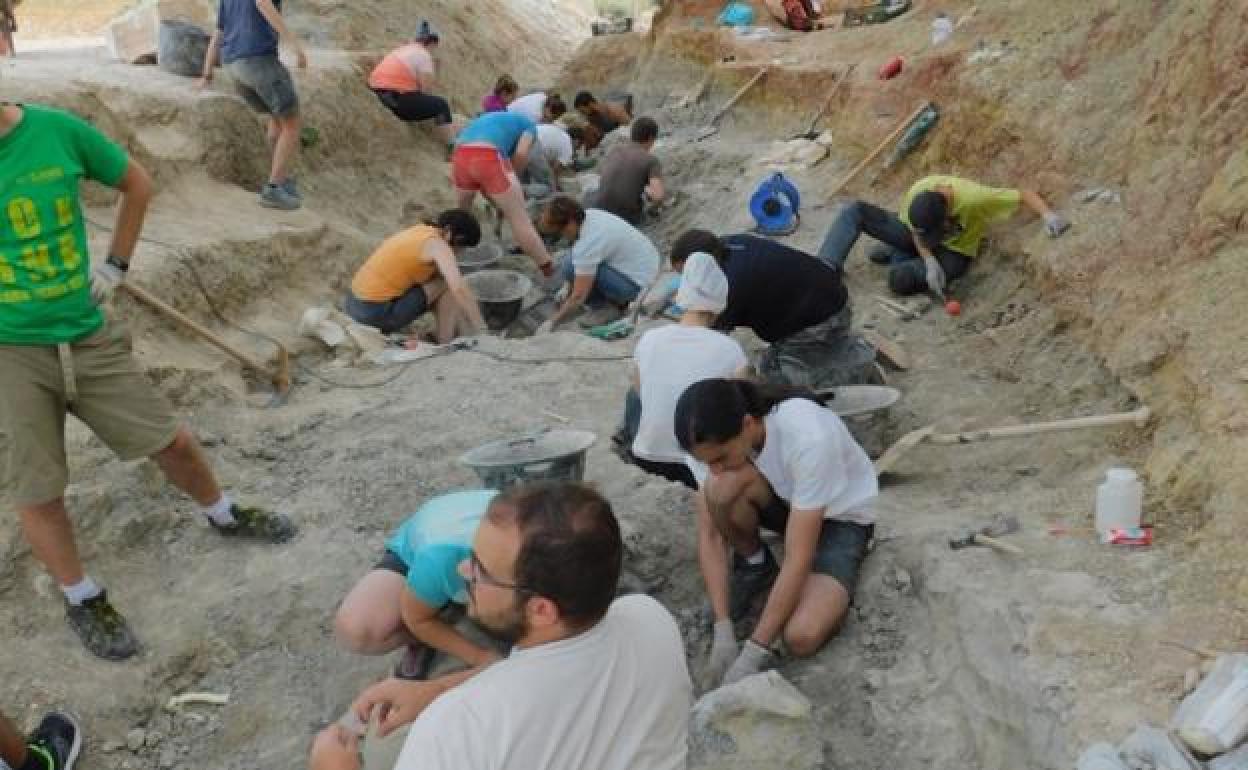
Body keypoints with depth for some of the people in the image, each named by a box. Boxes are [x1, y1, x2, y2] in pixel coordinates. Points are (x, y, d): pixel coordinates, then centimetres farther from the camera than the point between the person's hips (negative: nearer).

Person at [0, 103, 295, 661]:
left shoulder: (57, 129, -8)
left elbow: (137, 184, 9)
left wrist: (115, 264, 6)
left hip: (87, 337, 2)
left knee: (171, 441, 11)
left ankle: (223, 516, 39)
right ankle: (81, 600, 28)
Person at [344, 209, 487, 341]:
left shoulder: (420, 231, 14)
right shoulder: (436, 244, -14)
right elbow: (460, 288, -26)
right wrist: (483, 332, -21)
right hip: (378, 314, -9)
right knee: (448, 285, -4)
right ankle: (445, 345, 4)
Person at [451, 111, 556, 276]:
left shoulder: (488, 119, 41)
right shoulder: (528, 125, 24)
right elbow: (521, 154, 2)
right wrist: (511, 175, 19)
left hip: (460, 156, 5)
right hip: (489, 157, -5)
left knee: (461, 212, 30)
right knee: (519, 219, 2)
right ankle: (549, 270, 4)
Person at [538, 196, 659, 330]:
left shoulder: (589, 242, -28)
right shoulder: (589, 215, -1)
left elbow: (578, 297, -24)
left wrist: (552, 323, -12)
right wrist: (568, 288, 19)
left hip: (636, 284, -10)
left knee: (570, 267, -20)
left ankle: (608, 308, -4)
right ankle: (618, 298, 14)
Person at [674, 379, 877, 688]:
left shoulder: (808, 437, -39)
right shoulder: (708, 438, -24)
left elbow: (798, 560, -35)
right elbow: (710, 535, -19)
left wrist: (753, 654, -33)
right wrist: (723, 633, -26)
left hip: (840, 515, -4)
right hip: (780, 500, 5)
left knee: (801, 637, -28)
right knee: (724, 486, -32)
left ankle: (833, 590, 6)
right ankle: (754, 562, -1)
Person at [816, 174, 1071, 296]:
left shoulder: (974, 198, -39)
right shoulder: (917, 192, -27)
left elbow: (1025, 195, -31)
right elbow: (914, 233, -11)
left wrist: (1049, 215, -48)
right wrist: (928, 260, -26)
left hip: (953, 252, -3)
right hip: (917, 242, 3)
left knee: (899, 279, -35)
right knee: (854, 211, -16)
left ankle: (899, 257, 0)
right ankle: (825, 272, -16)